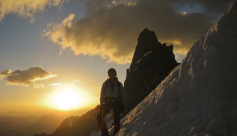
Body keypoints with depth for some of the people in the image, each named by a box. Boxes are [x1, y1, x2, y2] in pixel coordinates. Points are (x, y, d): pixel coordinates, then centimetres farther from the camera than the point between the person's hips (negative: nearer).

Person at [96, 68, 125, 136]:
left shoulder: (119, 84, 2)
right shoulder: (105, 83, 2)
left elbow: (122, 95, 6)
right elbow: (102, 94, 5)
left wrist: (122, 105, 1)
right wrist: (102, 104, -4)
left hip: (116, 103, -1)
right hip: (107, 103, 1)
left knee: (116, 120, -5)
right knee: (99, 118, -9)